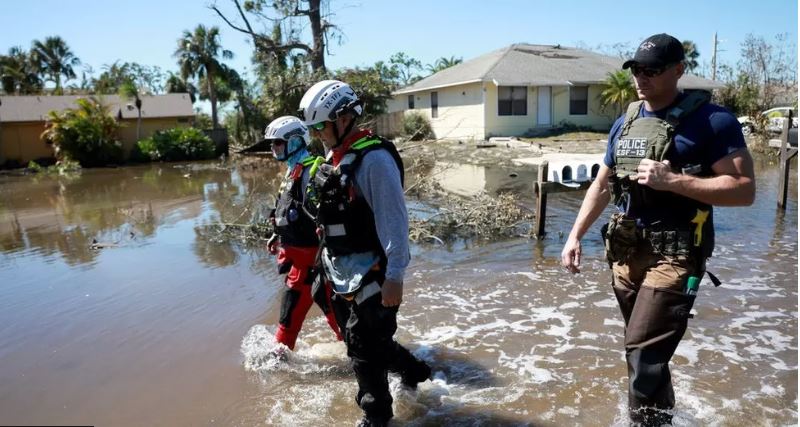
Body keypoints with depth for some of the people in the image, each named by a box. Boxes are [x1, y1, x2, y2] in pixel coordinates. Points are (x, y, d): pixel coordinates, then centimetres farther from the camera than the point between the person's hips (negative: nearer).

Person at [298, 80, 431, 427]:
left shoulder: (374, 158, -19)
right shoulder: (333, 157, 9)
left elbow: (394, 220, -22)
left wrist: (395, 275, -23)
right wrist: (327, 261, 21)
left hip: (370, 273, -9)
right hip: (343, 272, 9)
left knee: (364, 348, 3)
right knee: (360, 338, 21)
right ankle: (413, 371, 44)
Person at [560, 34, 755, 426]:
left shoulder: (711, 121, -7)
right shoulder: (625, 123, 12)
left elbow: (744, 190, -13)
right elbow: (601, 186, 16)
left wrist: (672, 180, -22)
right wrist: (575, 236, 8)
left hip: (674, 254, -6)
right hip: (625, 251, 6)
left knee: (645, 353, -10)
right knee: (643, 351, 17)